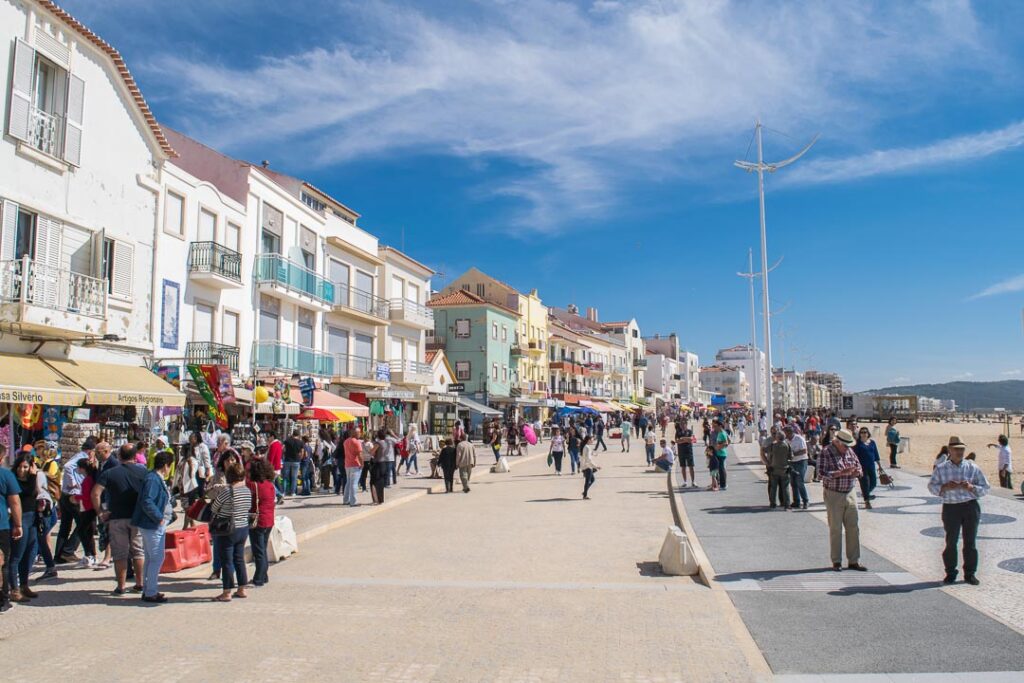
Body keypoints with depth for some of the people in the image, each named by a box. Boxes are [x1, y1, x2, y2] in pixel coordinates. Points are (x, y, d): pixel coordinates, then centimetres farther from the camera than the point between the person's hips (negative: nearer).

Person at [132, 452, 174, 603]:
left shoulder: (158, 479, 12)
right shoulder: (153, 479, -19)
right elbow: (147, 502, -27)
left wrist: (170, 511, 17)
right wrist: (159, 518, -22)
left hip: (154, 524, 11)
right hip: (153, 526, -11)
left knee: (150, 558, 16)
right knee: (157, 558, -5)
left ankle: (147, 591, 25)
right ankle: (150, 593, 1)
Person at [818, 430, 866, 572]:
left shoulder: (850, 452, 9)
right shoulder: (826, 453, -11)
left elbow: (858, 466, 17)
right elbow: (822, 472, -19)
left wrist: (857, 472, -7)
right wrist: (842, 472, -27)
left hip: (849, 494, 6)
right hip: (834, 495, -6)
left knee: (854, 528, 6)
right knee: (835, 529, 2)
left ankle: (854, 561, 16)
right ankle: (836, 561, 12)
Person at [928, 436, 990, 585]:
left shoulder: (973, 468, 5)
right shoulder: (940, 469, 3)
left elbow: (985, 488, 6)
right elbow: (932, 486, 2)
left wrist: (971, 487, -13)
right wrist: (945, 487, -16)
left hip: (971, 507, 1)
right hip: (950, 507, -1)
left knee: (970, 542, 5)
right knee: (951, 542, 2)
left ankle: (970, 573, 17)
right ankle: (950, 573, 13)